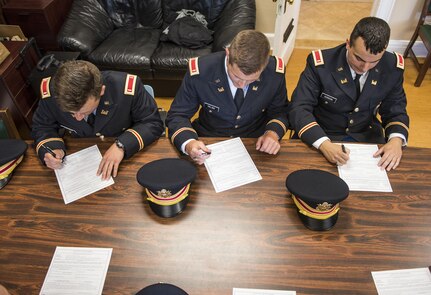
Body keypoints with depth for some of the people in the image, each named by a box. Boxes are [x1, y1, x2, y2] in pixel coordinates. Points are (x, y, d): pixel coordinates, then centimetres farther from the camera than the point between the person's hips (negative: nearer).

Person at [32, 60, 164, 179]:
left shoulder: (127, 88, -29)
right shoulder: (50, 92, -20)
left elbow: (153, 123, -16)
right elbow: (42, 127, -1)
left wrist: (121, 145, -30)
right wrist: (52, 149, -22)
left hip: (127, 158, -4)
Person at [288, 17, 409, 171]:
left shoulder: (393, 66, -8)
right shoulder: (321, 64, -19)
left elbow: (395, 111, 2)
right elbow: (299, 108, -21)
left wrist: (396, 140, -20)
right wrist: (324, 144, -37)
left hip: (366, 136, 3)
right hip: (321, 135, -3)